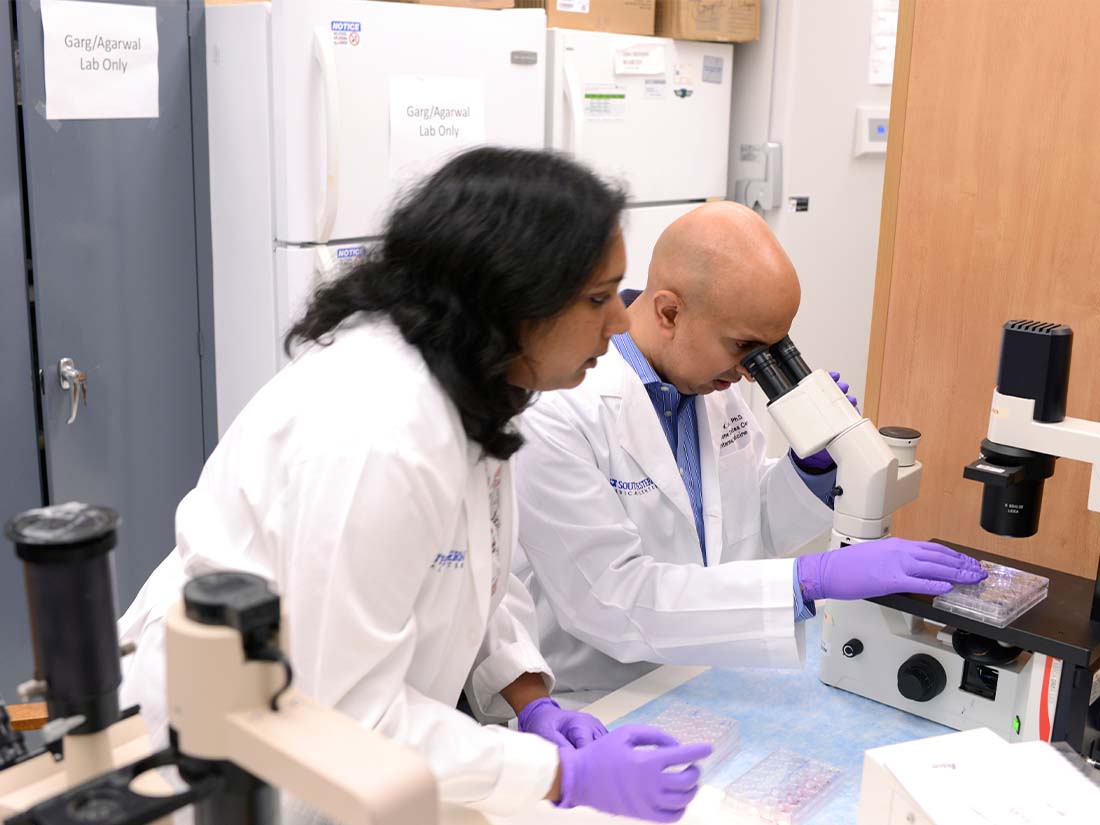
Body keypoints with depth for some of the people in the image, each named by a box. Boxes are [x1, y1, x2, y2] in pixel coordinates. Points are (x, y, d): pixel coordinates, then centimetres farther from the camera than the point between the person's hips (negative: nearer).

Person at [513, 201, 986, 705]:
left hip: (706, 689, 6)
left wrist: (812, 462, -7)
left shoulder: (710, 379, 1)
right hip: (593, 708, -6)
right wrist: (812, 578, -31)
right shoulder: (554, 412, -21)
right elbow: (613, 597, -26)